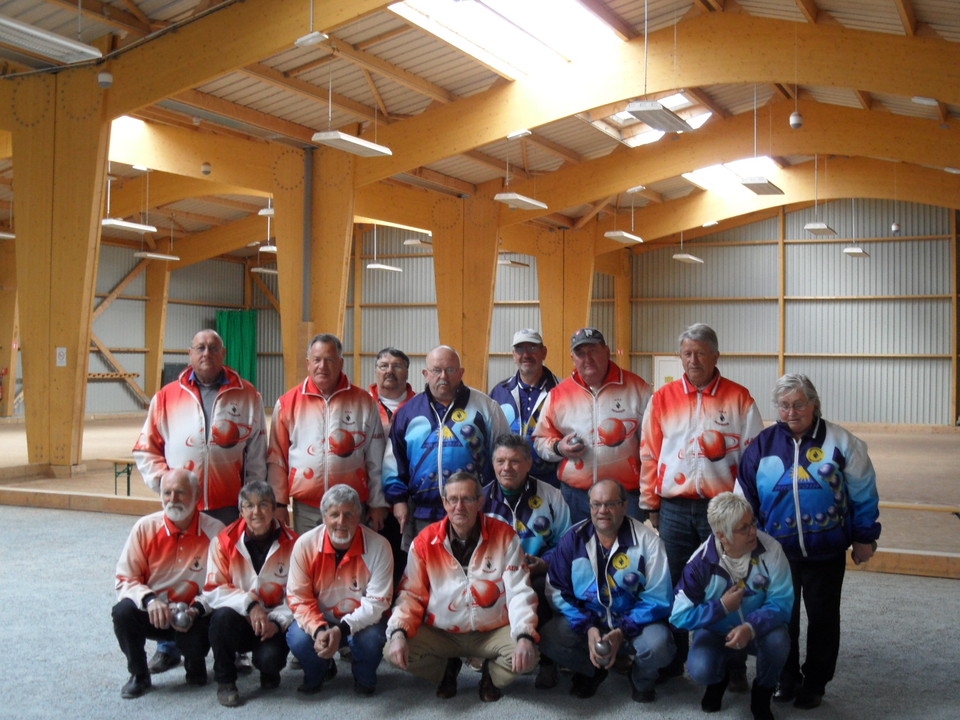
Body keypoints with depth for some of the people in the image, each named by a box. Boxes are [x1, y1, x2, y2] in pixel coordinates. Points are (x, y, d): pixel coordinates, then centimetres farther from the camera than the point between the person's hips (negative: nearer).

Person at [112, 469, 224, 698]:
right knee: (123, 612, -28)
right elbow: (125, 579, -6)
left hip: (193, 617, -1)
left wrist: (197, 608, -25)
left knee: (194, 644, -31)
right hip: (152, 611, 2)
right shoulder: (145, 527, -8)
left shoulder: (215, 531, -11)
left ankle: (195, 666, 11)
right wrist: (149, 599, -25)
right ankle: (139, 675, -1)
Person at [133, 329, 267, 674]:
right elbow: (146, 449, 8)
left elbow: (257, 454, 5)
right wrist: (163, 483, -4)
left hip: (230, 506, 0)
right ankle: (168, 648, 19)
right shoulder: (167, 397, 5)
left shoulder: (247, 396, 5)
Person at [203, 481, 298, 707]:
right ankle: (225, 681, -7)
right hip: (239, 622, 1)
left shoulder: (291, 543, -7)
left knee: (270, 658, -29)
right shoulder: (224, 542, -8)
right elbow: (212, 591, -12)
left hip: (273, 626, -1)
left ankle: (269, 672, 14)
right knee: (223, 616, -32)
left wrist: (278, 622, -21)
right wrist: (249, 603, -25)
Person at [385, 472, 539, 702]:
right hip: (439, 633, 1)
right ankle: (447, 670, 12)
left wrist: (525, 637, -28)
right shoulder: (425, 542, -6)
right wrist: (398, 632, -21)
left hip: (493, 633, -1)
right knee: (393, 651, -21)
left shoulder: (504, 536, -9)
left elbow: (519, 592, -12)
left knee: (526, 657, -29)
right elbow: (411, 594, -2)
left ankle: (492, 675, 10)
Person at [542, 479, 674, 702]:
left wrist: (622, 632, -20)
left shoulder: (647, 541, -9)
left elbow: (657, 598, -9)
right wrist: (588, 628, -17)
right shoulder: (573, 539, -3)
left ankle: (641, 679, 6)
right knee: (548, 638, -26)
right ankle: (592, 670, 9)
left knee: (658, 644, -34)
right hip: (585, 620, 2)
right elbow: (558, 591, -3)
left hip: (633, 623, -2)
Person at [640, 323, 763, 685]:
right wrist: (651, 503, 7)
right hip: (675, 508, 2)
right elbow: (649, 454, 8)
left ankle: (733, 666, 15)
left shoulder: (739, 398, 1)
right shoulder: (662, 398, 6)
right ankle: (672, 661, 23)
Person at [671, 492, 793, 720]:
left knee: (778, 641, -33)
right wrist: (722, 607, -23)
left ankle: (762, 695, 0)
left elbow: (781, 603, -19)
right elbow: (679, 616, -17)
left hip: (758, 630, 1)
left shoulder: (770, 550, -21)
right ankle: (719, 678, 13)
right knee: (700, 670, -29)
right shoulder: (701, 563, -20)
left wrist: (750, 628, -35)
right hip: (715, 631, 0)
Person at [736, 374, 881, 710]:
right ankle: (786, 680, 28)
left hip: (826, 552, -1)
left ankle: (814, 683, 25)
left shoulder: (840, 441, -5)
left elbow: (863, 494, 1)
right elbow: (745, 496, 7)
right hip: (776, 552, 2)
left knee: (822, 618, 10)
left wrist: (864, 537, 2)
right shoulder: (763, 443, 0)